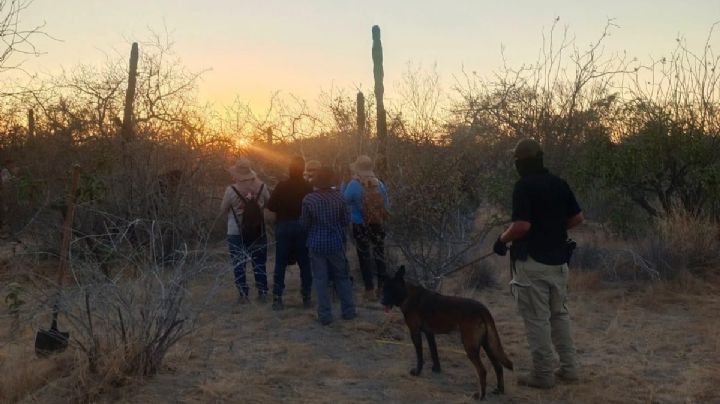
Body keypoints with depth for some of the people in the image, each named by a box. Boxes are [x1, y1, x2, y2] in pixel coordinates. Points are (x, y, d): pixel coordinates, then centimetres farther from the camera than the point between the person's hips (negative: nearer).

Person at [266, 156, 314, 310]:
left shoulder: (282, 186, -7)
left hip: (283, 226, -1)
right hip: (302, 227, 1)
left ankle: (277, 298, 4)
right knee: (305, 263, 8)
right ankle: (306, 298, 10)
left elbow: (270, 206, -6)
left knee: (280, 264, 5)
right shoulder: (308, 187, -5)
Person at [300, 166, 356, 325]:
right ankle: (348, 311, 21)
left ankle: (325, 315, 9)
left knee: (320, 279, 7)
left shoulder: (308, 199, -11)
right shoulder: (338, 197, -9)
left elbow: (304, 224, -4)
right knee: (342, 276, 15)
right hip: (336, 243, 1)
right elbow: (346, 221, -2)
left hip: (316, 244, -1)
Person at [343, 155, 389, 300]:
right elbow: (386, 205, 5)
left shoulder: (353, 184, -17)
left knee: (365, 257, 8)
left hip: (360, 226, -3)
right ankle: (383, 286, 23)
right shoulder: (379, 184, -5)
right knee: (379, 254, 17)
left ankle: (370, 290, 11)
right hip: (378, 225, 3)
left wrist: (345, 184, 1)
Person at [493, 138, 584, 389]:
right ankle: (569, 368, 23)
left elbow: (522, 226, -22)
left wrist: (502, 240, -6)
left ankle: (543, 374, 7)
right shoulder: (559, 184, 7)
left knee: (537, 319, 1)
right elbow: (578, 218, 10)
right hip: (558, 260, 7)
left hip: (533, 262, -7)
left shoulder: (524, 186, -15)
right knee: (560, 313, 18)